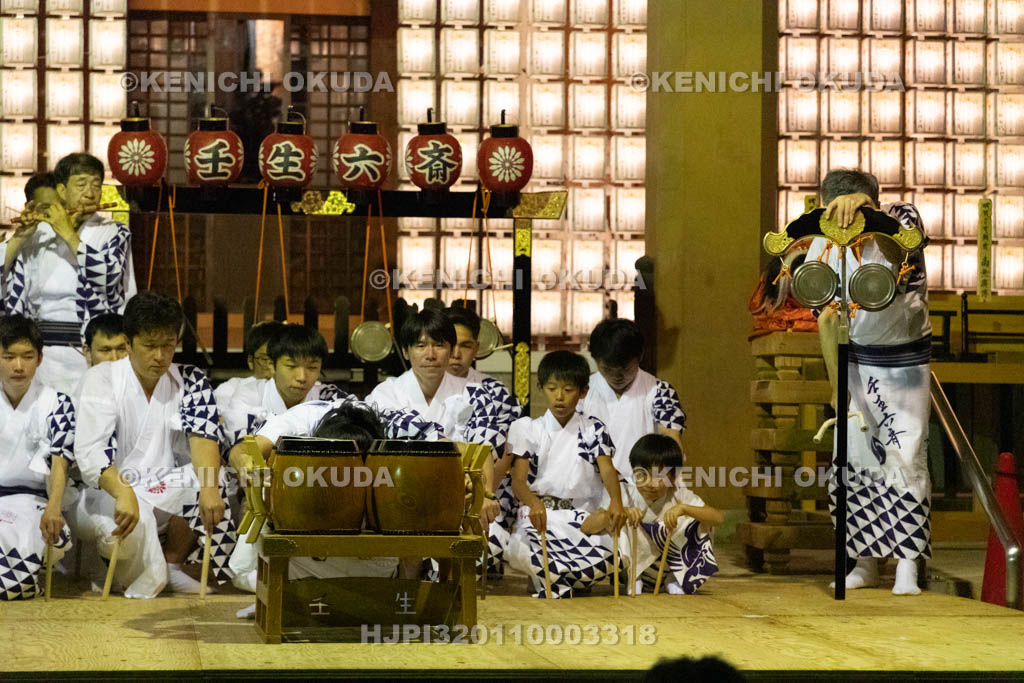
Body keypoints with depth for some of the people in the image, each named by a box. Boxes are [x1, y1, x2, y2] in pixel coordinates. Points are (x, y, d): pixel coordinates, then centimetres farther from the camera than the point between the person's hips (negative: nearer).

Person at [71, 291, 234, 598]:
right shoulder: (102, 379, -6)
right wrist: (123, 493, -41)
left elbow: (203, 436, -15)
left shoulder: (190, 382, 2)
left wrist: (208, 487, -38)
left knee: (204, 476, -25)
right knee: (136, 519, -37)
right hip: (105, 497, -4)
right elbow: (90, 453, -20)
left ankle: (172, 564, -9)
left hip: (168, 501, 4)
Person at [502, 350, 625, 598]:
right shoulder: (530, 429, 8)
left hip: (581, 518, 1)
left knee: (605, 558, -32)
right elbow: (518, 480, -4)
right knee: (519, 552, -37)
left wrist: (616, 499, -28)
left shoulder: (593, 430, 11)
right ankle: (564, 587, -15)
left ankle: (550, 582, -14)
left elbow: (607, 469, -3)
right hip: (538, 516, -1)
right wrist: (534, 503, -29)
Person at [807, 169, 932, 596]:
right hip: (855, 357, 3)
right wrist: (837, 384, 0)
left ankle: (907, 565, -9)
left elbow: (900, 252, -45)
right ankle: (865, 564, 11)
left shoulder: (902, 219, -20)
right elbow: (827, 320, -1)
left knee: (907, 455, -10)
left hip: (906, 357, -3)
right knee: (855, 458, 1)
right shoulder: (823, 249, -11)